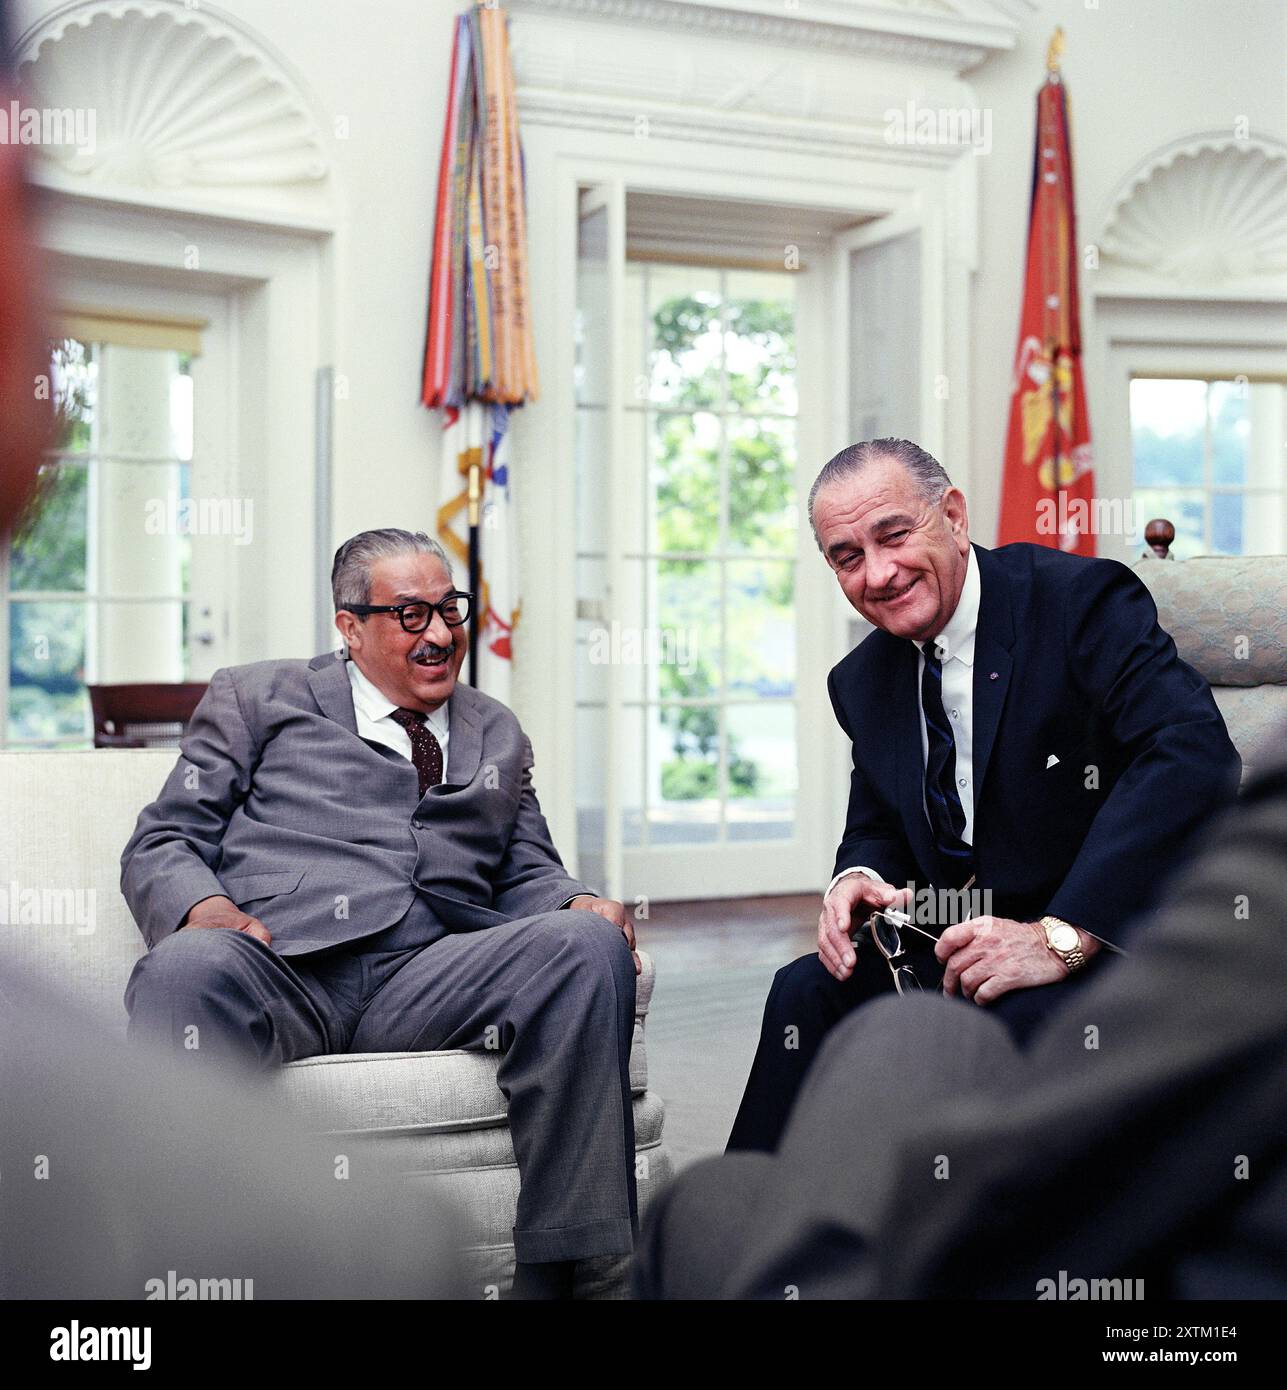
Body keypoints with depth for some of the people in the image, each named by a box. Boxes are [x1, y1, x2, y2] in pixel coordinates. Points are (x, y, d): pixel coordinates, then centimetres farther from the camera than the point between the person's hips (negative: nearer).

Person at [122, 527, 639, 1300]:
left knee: (590, 944, -26)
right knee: (184, 969, -38)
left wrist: (580, 908, 1)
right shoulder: (256, 699, 21)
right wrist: (204, 908, -11)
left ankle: (553, 1272, -25)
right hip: (276, 966, -2)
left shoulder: (498, 736, 31)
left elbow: (526, 874, 27)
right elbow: (162, 843, 14)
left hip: (428, 977, 3)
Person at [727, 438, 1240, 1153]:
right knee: (808, 993, -12)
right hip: (960, 943, 6)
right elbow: (877, 826, 19)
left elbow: (1195, 756, -27)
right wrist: (857, 879, -9)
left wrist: (1063, 934, -33)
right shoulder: (862, 682, 9)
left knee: (1021, 1019, -33)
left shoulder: (1082, 601, -13)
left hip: (1115, 934, -6)